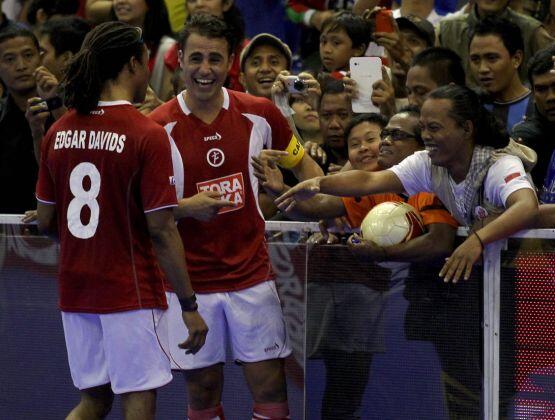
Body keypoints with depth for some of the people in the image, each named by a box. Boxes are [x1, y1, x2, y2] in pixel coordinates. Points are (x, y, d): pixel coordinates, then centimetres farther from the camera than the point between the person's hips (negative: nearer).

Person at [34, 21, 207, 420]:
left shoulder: (59, 131, 3)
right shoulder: (148, 135, -13)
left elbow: (45, 221, 9)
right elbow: (160, 229, -15)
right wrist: (189, 305, -9)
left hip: (75, 292, 6)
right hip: (131, 293, -6)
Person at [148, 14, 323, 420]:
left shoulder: (259, 114, -1)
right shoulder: (159, 127, -7)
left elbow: (302, 164, 15)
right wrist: (186, 208, -21)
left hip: (252, 275, 1)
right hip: (191, 282, -1)